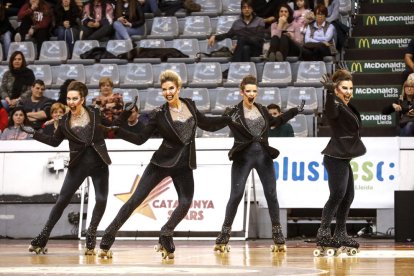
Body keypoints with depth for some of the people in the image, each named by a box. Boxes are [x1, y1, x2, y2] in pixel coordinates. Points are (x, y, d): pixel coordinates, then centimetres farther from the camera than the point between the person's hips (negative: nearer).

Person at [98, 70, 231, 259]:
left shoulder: (190, 105, 3)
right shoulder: (159, 114, -8)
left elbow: (208, 125, 16)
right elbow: (140, 139, -7)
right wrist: (116, 131, -18)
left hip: (184, 165, 3)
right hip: (162, 162, -3)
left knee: (185, 203, -14)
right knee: (136, 199, -6)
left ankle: (165, 238, 7)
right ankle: (107, 240, -1)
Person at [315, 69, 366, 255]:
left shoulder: (347, 106, 16)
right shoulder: (335, 105, -13)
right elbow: (330, 112, -40)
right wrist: (330, 92, -56)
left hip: (343, 157, 10)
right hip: (336, 157, -10)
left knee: (348, 196, 12)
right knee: (338, 194, -18)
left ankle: (340, 235, 18)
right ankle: (323, 233, -19)